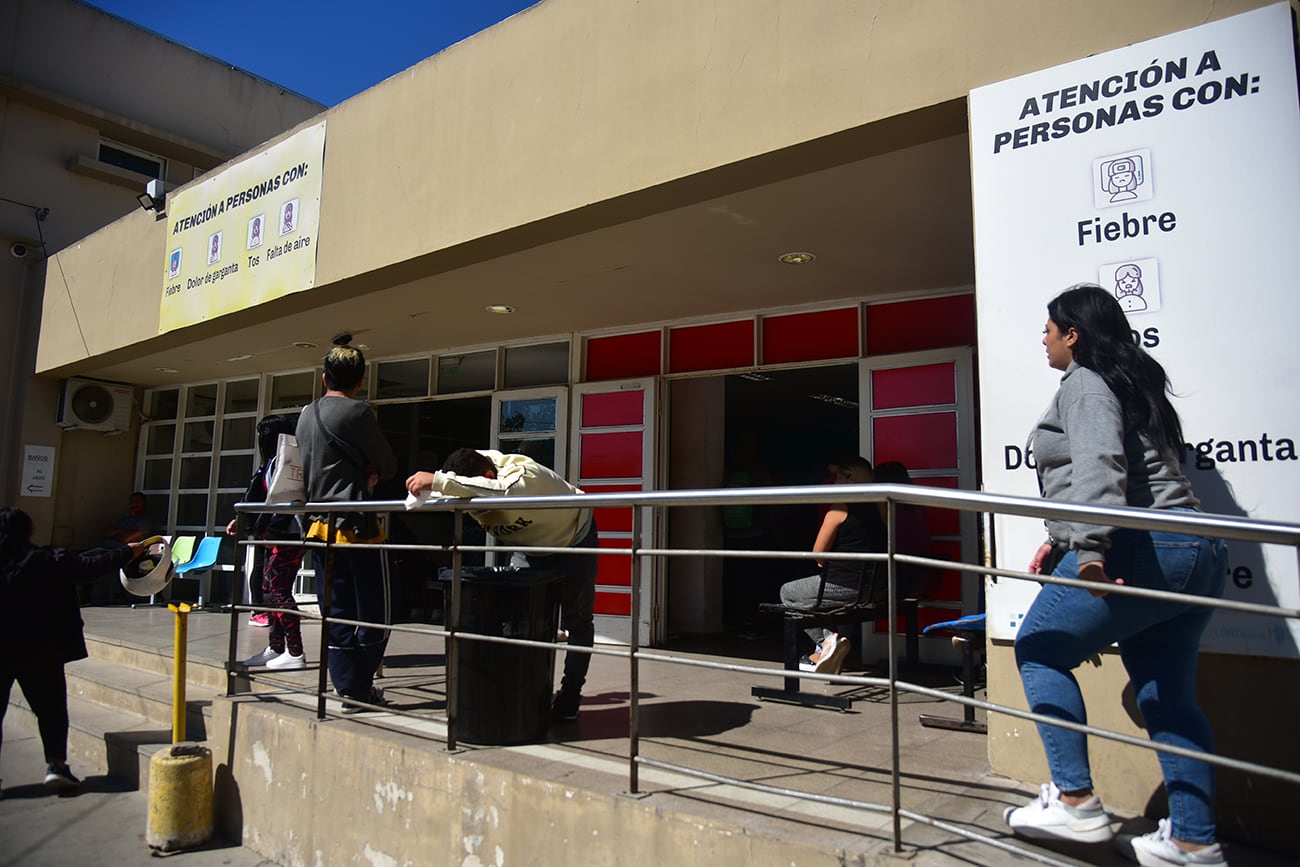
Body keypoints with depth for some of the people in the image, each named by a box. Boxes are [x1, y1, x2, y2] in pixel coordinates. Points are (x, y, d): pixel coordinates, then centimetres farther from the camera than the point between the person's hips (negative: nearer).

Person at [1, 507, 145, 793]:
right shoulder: (47, 561, -10)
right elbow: (89, 565, -8)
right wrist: (127, 553, 2)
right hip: (40, 651, -2)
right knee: (51, 707, 8)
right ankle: (56, 764, 4)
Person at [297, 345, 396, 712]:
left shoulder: (306, 415, 14)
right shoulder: (356, 412, -8)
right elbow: (388, 465, -3)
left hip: (321, 526, 7)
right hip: (357, 524, -7)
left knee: (336, 613, 9)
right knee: (373, 613, 4)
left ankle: (348, 689, 13)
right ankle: (361, 690, 11)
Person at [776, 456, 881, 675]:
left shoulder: (840, 508, -12)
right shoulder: (875, 509, 12)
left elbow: (818, 554, -9)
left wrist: (825, 563, 11)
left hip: (843, 587, -8)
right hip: (871, 588, 8)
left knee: (787, 593, 15)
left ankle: (826, 639, 3)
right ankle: (823, 651, 26)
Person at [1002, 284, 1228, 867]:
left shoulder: (1084, 383, -4)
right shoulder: (1127, 382, 25)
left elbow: (1099, 464, -22)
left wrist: (1089, 545, -31)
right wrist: (1060, 539, 29)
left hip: (1137, 552, -10)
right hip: (1195, 555, 10)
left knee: (1039, 650, 1)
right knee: (1166, 693, 12)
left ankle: (1075, 802, 1)